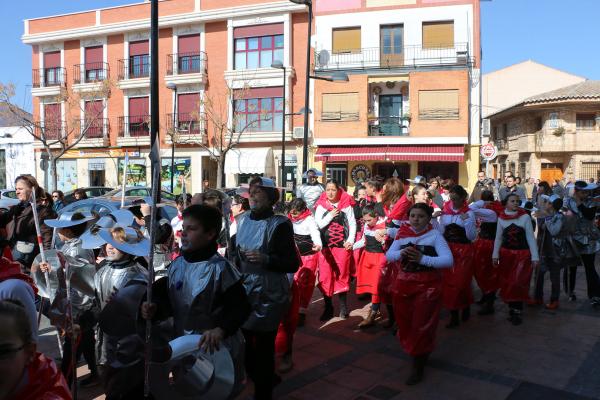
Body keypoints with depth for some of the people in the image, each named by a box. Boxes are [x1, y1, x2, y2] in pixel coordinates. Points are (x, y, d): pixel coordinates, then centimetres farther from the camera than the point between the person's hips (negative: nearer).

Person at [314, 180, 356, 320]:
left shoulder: (346, 204, -1)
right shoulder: (321, 205, 3)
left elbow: (352, 223, 1)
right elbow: (317, 225, -3)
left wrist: (350, 240, -9)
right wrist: (330, 215, -12)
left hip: (342, 245, -1)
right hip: (325, 245, 1)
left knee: (342, 275, 8)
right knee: (325, 276, 2)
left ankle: (343, 306, 25)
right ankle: (328, 307, 16)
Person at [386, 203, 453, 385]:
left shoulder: (435, 235, -9)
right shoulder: (402, 234, 3)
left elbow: (448, 260, -18)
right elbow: (388, 255, 2)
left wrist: (422, 258, -26)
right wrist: (401, 253, -18)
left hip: (427, 286, -4)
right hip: (403, 284, 5)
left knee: (421, 326, 3)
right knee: (405, 324, 16)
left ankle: (418, 366, 20)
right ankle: (420, 353, 44)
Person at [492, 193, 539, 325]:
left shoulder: (525, 216, -6)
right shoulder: (501, 218, 1)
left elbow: (530, 237, -4)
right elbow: (498, 238, 7)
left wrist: (535, 256, -6)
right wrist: (495, 255, 3)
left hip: (522, 254, -3)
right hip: (506, 254, 3)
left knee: (518, 283, -9)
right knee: (506, 283, 6)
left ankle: (517, 311, 3)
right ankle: (512, 308, 21)